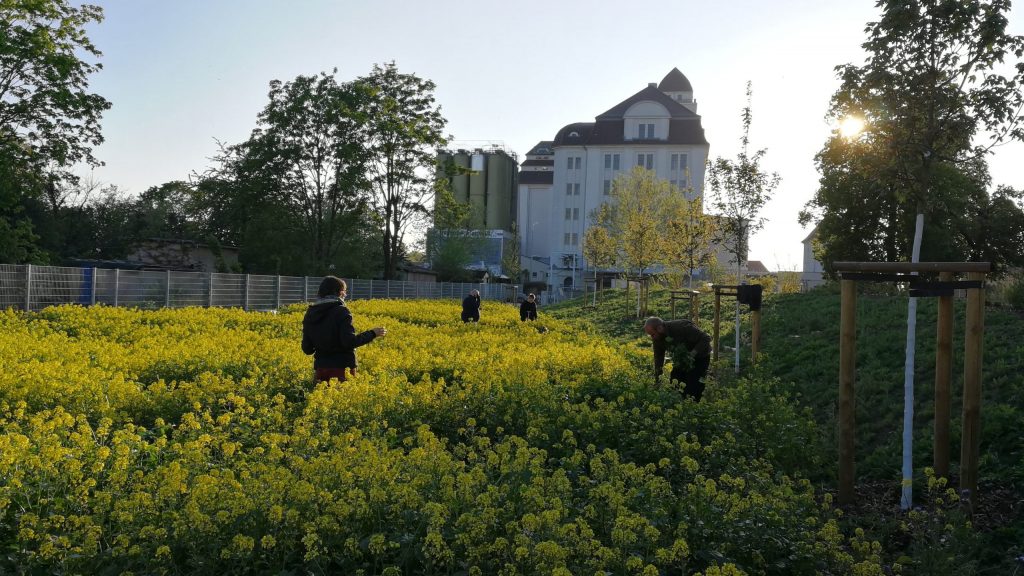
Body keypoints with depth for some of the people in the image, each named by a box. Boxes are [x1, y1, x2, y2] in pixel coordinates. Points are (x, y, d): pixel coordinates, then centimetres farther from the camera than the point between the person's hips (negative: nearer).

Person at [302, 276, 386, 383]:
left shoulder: (310, 313, 7)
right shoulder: (341, 311, -9)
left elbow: (307, 349, 7)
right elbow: (350, 342, -18)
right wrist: (372, 334, -6)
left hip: (320, 367, 5)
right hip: (342, 367, -5)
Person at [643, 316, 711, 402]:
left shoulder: (682, 327, -33)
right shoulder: (658, 338, -12)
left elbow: (706, 338, -29)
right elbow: (658, 357, -2)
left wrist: (693, 354, -37)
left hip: (699, 357, -6)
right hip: (682, 359, 7)